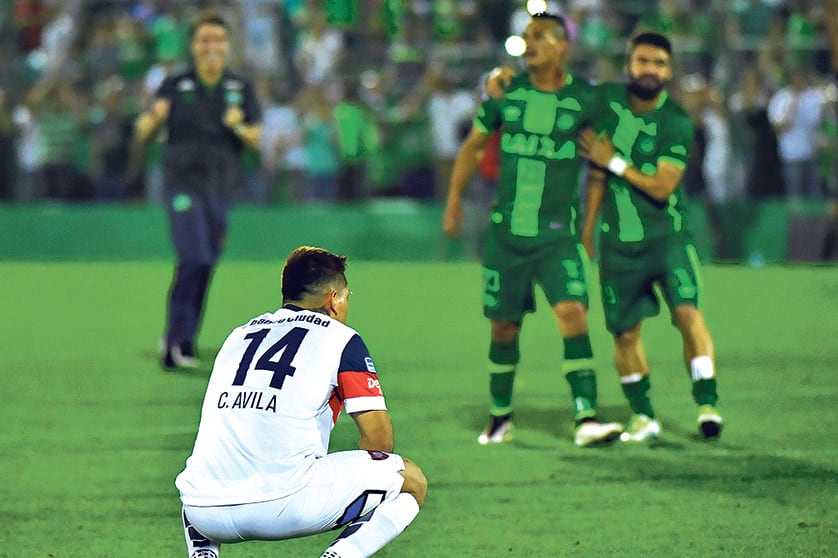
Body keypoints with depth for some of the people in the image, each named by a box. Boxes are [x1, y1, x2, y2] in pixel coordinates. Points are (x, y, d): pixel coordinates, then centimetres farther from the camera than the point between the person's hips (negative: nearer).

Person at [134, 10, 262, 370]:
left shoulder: (241, 89, 7)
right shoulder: (174, 86, 0)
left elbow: (256, 140, 4)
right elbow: (142, 134, 4)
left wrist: (238, 127, -17)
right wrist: (154, 117, -18)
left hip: (220, 189, 4)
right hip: (183, 184, -4)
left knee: (204, 266, 6)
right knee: (195, 259, -18)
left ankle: (178, 343, 18)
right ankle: (177, 339, -11)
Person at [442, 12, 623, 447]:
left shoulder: (584, 99, -5)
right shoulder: (506, 94, 2)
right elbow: (473, 145, 15)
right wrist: (454, 199, 14)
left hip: (557, 236, -2)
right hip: (506, 232, 2)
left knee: (573, 314, -19)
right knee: (503, 327, 9)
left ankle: (587, 420, -23)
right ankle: (500, 418, 27)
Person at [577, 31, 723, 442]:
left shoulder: (677, 123, -10)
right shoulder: (607, 100, 2)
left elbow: (661, 187, -15)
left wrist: (614, 162, -11)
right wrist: (587, 227, 16)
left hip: (666, 234, -3)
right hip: (618, 241, 3)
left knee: (687, 311, -21)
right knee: (625, 332, 6)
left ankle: (707, 404, -20)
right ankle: (642, 416, 21)